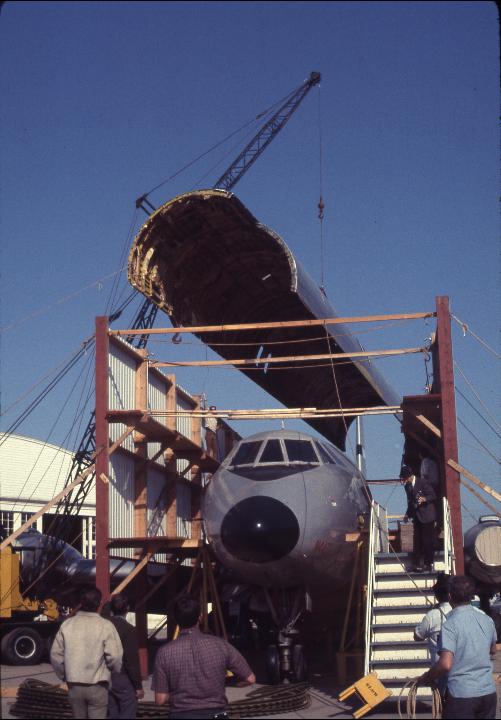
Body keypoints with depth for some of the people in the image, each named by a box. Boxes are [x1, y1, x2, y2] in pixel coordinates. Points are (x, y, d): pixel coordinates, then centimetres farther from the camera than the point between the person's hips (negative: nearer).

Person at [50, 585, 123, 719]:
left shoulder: (67, 624, -3)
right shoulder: (105, 626, -13)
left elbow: (56, 655, 0)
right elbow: (114, 657, -17)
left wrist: (64, 675, 16)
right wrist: (116, 673, 4)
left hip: (74, 685, 3)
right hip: (97, 685, -3)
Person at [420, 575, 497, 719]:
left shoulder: (450, 625, -16)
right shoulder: (487, 620, 4)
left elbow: (445, 664, -24)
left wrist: (426, 678, -7)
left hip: (461, 694, -6)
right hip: (489, 692, 6)